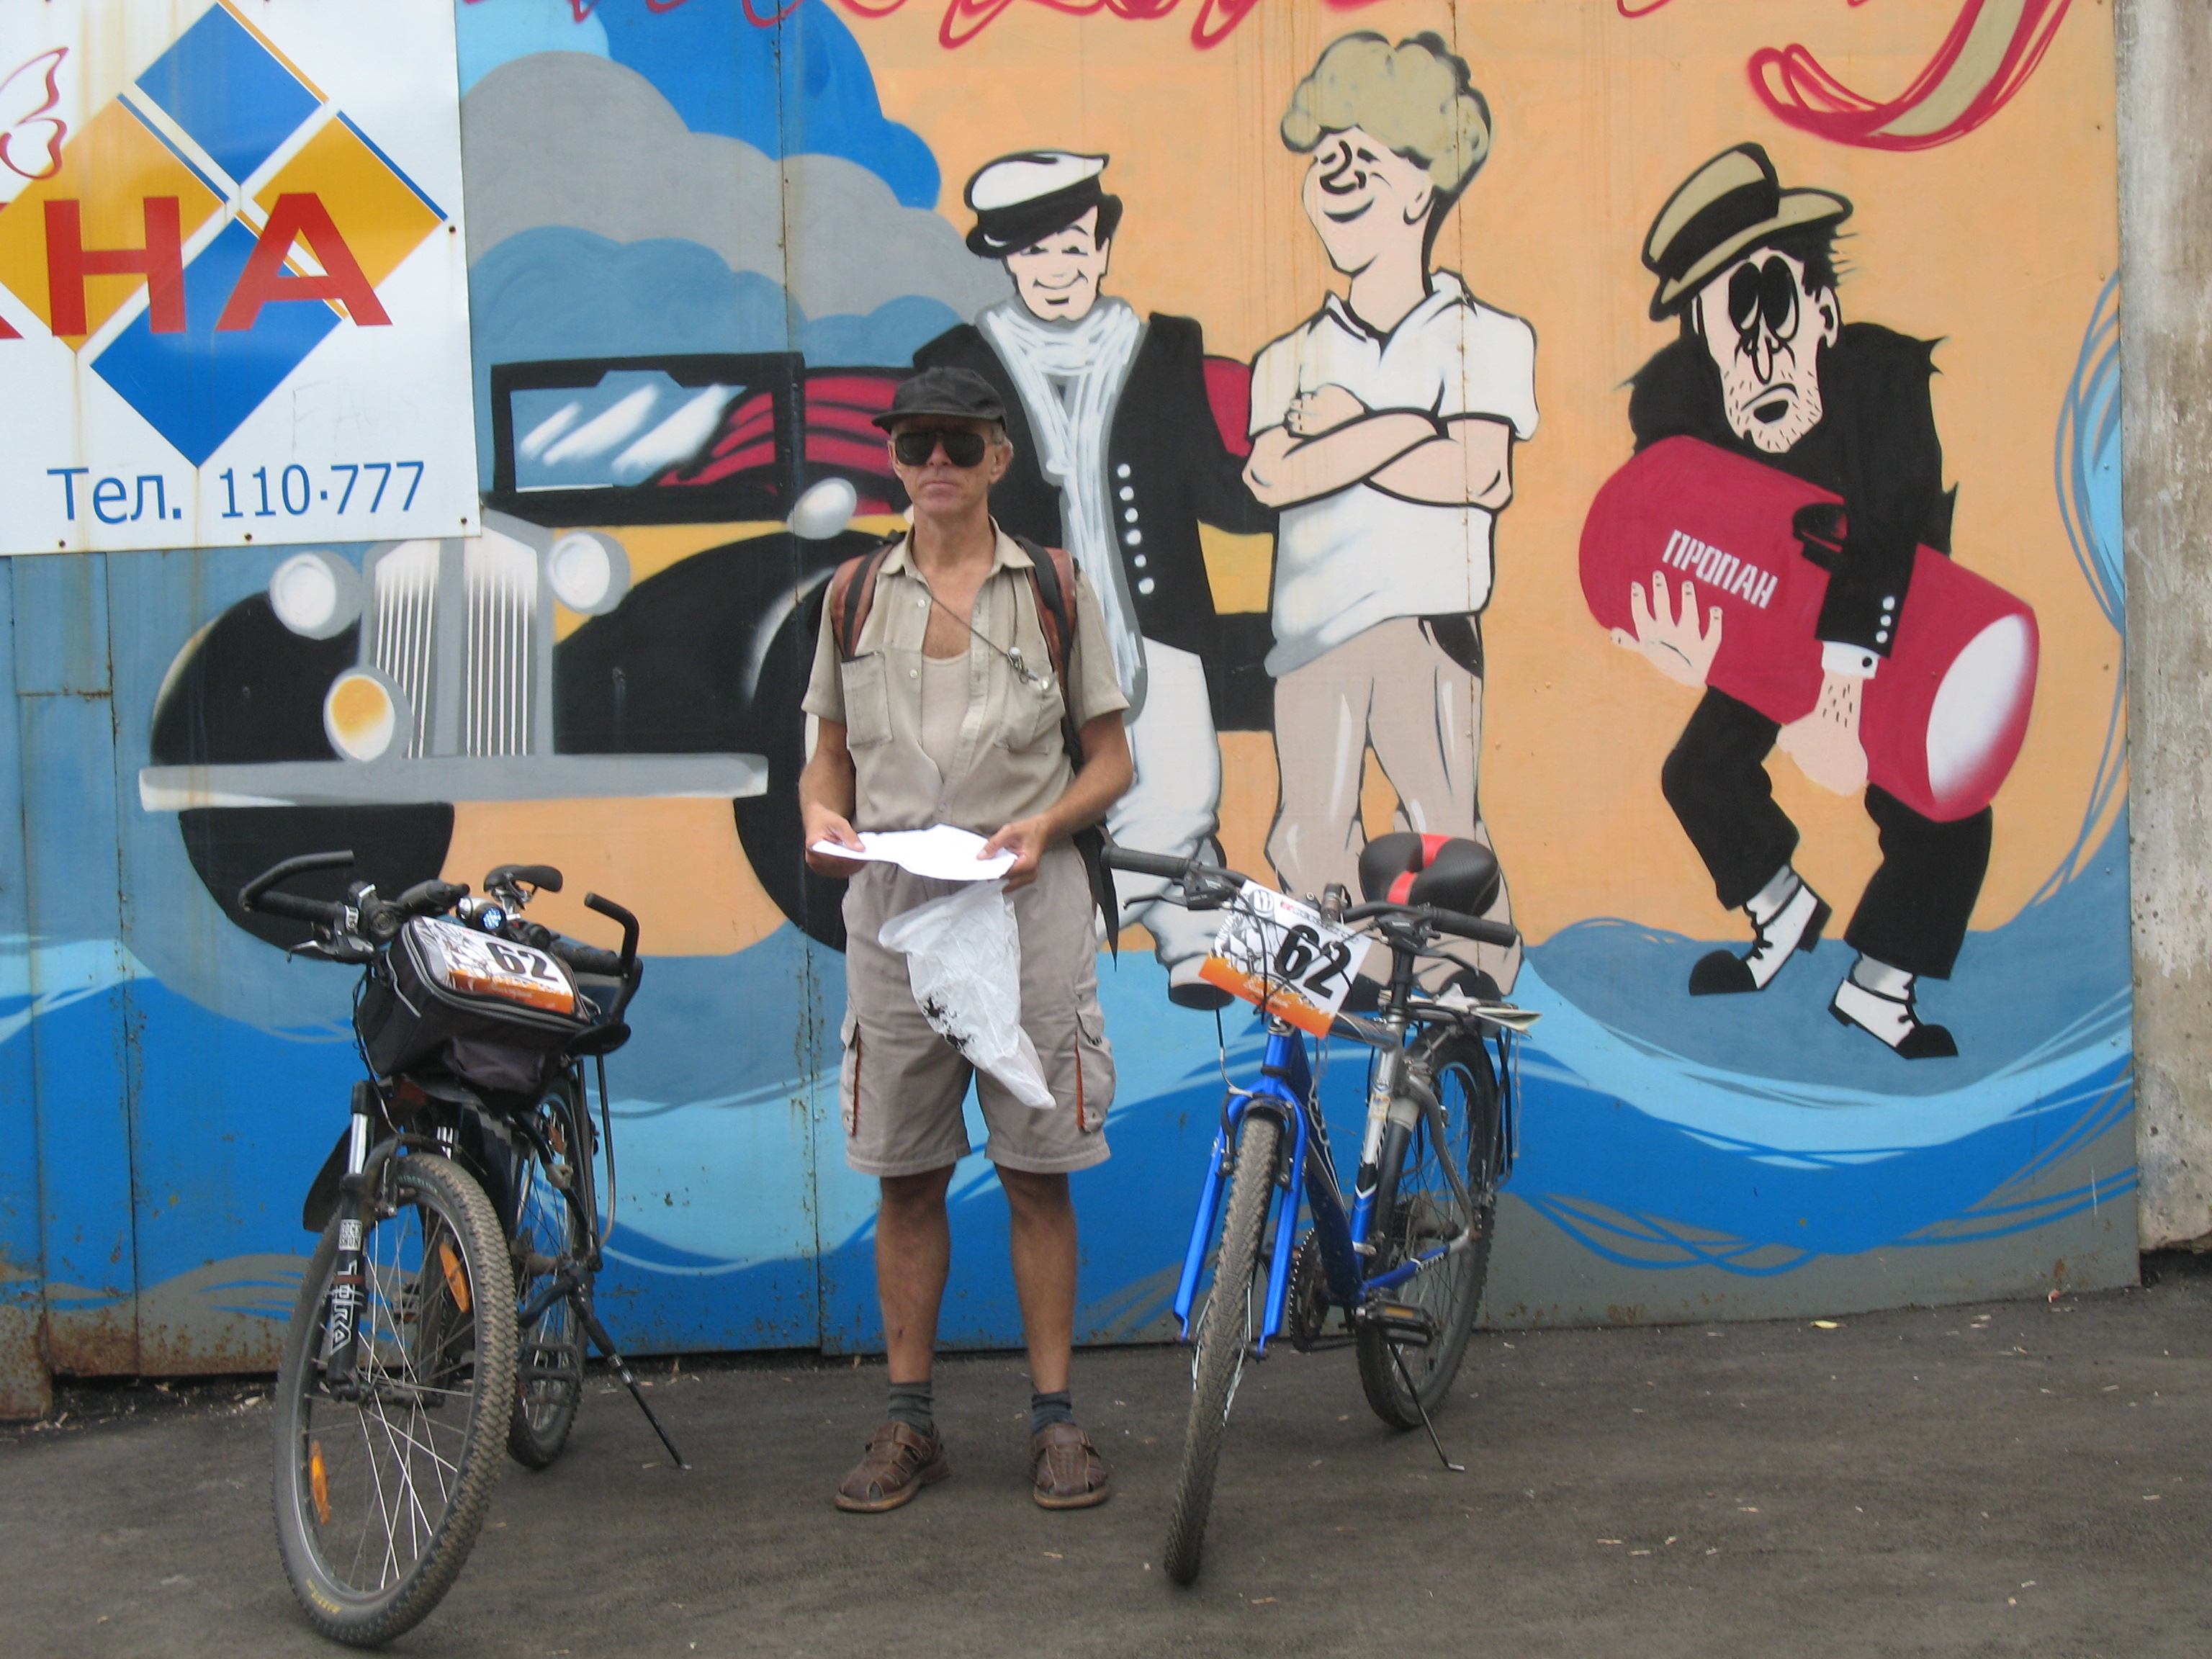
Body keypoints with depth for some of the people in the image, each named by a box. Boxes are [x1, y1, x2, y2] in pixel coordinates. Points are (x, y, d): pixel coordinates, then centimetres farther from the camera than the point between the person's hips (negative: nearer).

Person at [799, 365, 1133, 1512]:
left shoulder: (1053, 588, 5)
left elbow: (1111, 760, 4)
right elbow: (829, 756, 15)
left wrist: (1044, 824, -15)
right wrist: (821, 818, -8)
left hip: (1026, 905, -2)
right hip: (892, 905, 2)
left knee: (1037, 1172, 2)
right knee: (905, 1176, 7)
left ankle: (1054, 1418, 11)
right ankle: (909, 1423, 16)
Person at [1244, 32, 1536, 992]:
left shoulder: (1485, 338, 9)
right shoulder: (1293, 359, 16)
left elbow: (1479, 473, -8)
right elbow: (1274, 476, -4)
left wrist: (1341, 434, -3)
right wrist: (1405, 428, -7)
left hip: (1430, 614, -3)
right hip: (1312, 624, 3)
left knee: (1443, 829, -8)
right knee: (1311, 833, 1)